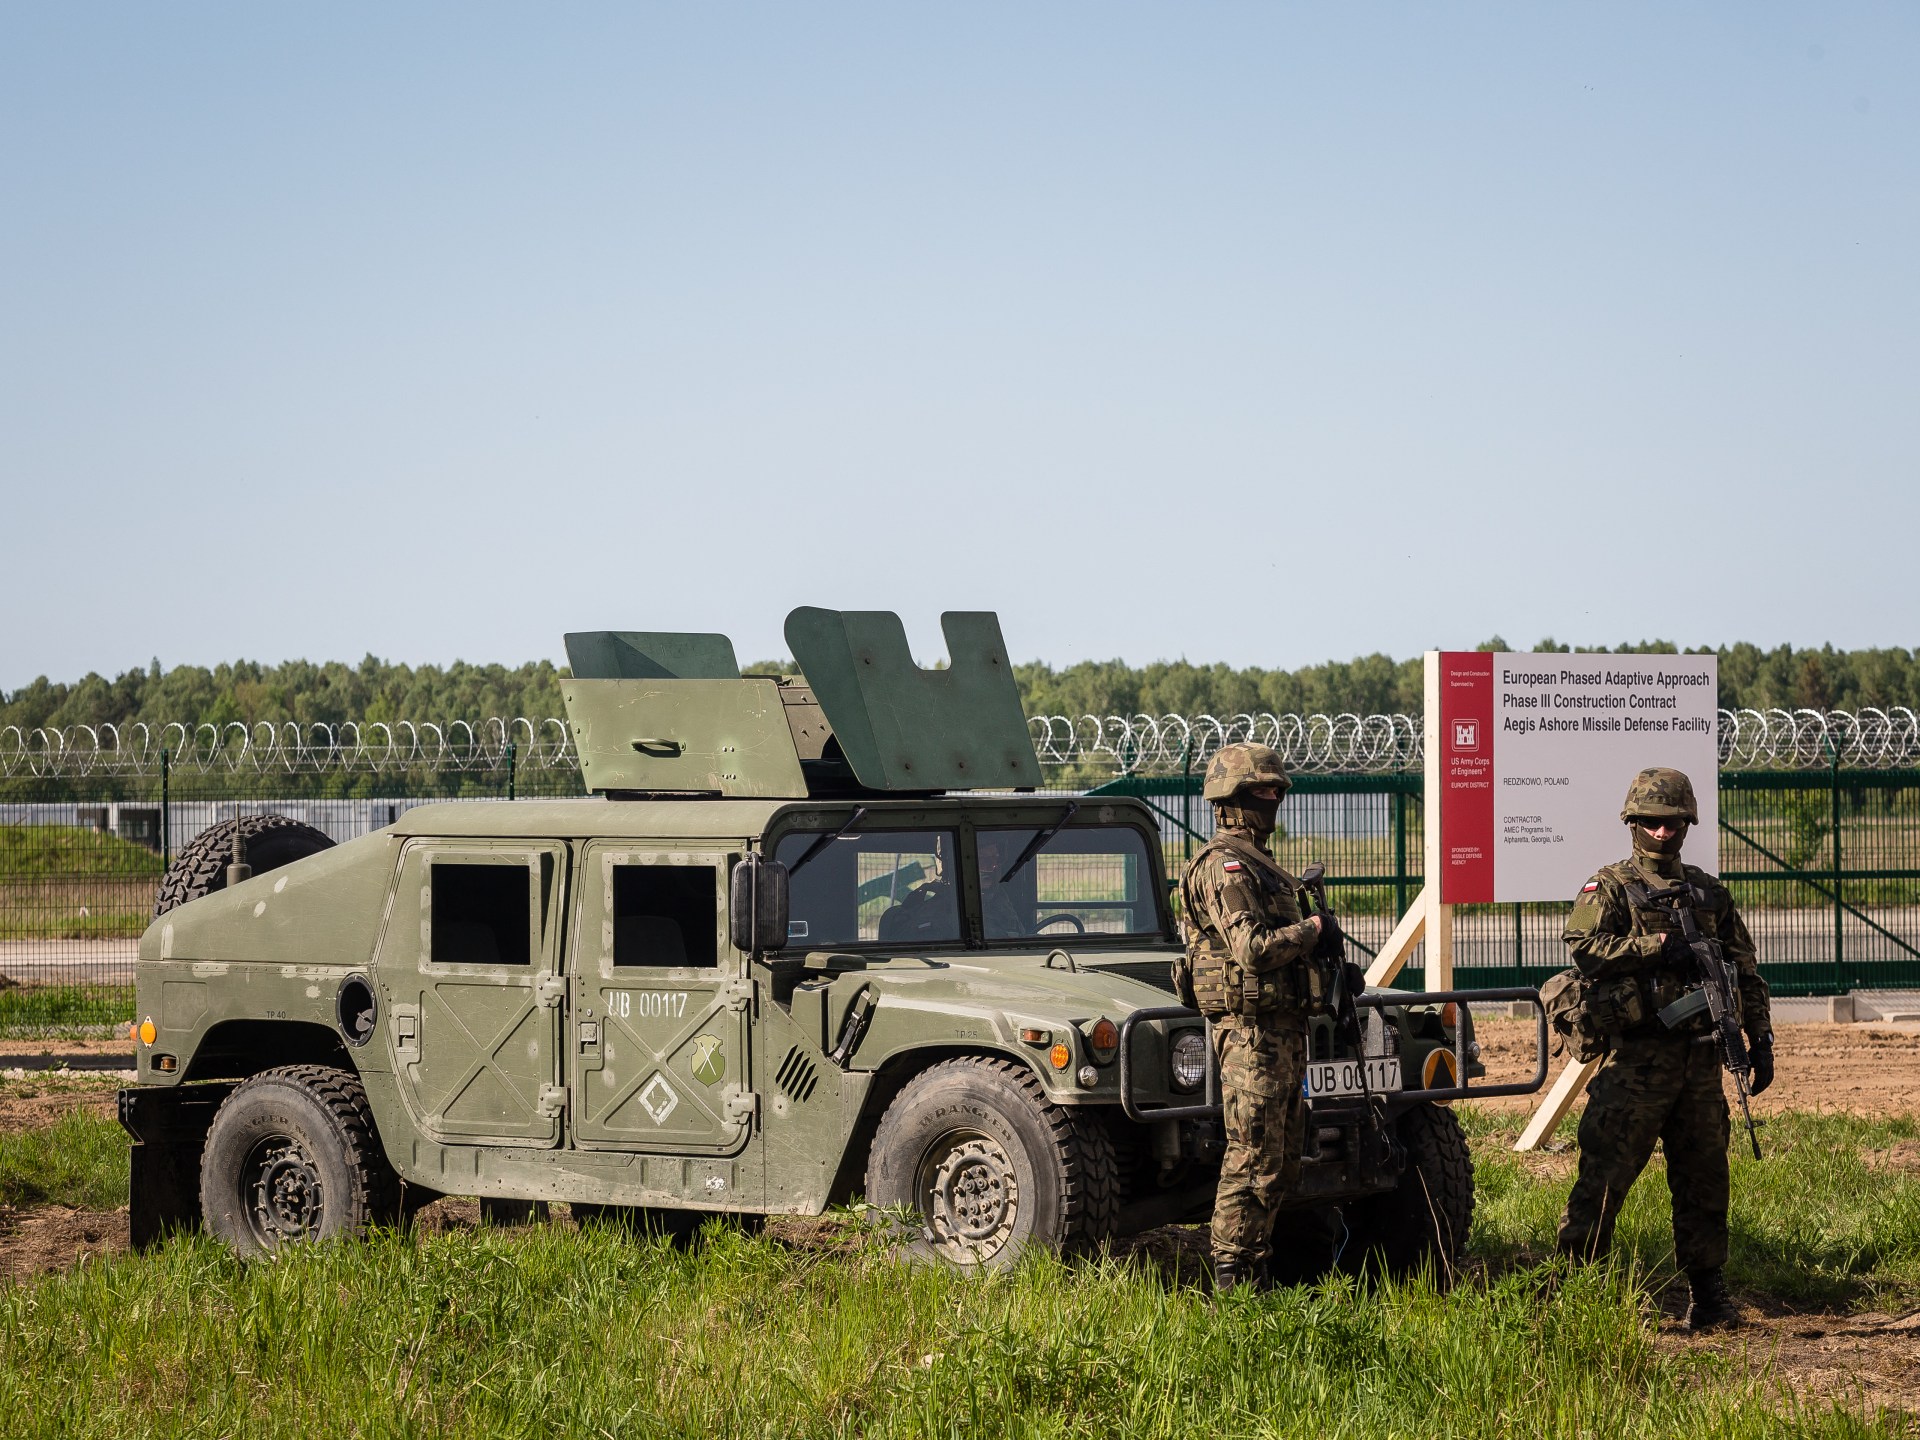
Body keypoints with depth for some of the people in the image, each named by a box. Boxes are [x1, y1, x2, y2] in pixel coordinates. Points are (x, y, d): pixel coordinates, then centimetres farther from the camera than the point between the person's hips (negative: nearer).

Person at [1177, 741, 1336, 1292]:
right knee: (1253, 1161, -9)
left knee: (1283, 1160, 13)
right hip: (1251, 1028, -10)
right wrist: (1314, 930, -11)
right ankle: (1232, 1278, -5)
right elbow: (1253, 949, -24)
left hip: (1282, 1027, 10)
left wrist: (1325, 962, 12)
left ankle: (1255, 1269, 19)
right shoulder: (1224, 866, -14)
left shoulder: (1254, 862, 19)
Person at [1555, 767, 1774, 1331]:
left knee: (1704, 1177, 7)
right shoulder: (1611, 887, 2)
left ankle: (1708, 1293, 14)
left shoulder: (1709, 893, 17)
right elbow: (1584, 948, -15)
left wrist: (1760, 1039, 12)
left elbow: (1745, 971, 19)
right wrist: (1660, 945, -19)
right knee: (1605, 1174, -6)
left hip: (1700, 1058, 5)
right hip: (1637, 1057, -5)